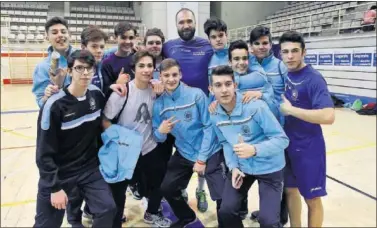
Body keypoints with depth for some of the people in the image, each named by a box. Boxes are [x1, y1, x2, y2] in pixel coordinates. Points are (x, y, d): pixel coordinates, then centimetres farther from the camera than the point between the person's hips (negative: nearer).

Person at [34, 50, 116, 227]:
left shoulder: (97, 95, -6)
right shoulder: (55, 105, -20)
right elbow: (44, 153, -17)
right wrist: (55, 187, -15)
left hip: (90, 169, 4)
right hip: (59, 174, -3)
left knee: (108, 209, -5)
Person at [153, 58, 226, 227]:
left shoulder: (196, 95, -15)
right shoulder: (159, 104, -4)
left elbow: (209, 127, -13)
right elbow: (158, 137, 2)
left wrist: (202, 159, -14)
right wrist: (160, 131, -23)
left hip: (210, 154, -4)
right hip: (184, 154, 4)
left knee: (221, 196, -5)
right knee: (167, 188, 12)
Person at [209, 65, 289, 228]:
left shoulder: (256, 106, -24)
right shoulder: (215, 116, -6)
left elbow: (282, 139, -23)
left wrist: (254, 149, -38)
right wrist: (233, 167, -9)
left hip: (269, 168, -4)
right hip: (241, 168, 5)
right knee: (226, 211, 1)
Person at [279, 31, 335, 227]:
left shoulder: (313, 78, -19)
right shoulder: (285, 75, 2)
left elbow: (328, 117, -29)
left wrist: (290, 109, -23)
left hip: (308, 148, -7)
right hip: (287, 144, 7)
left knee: (312, 198, 8)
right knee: (290, 189, 19)